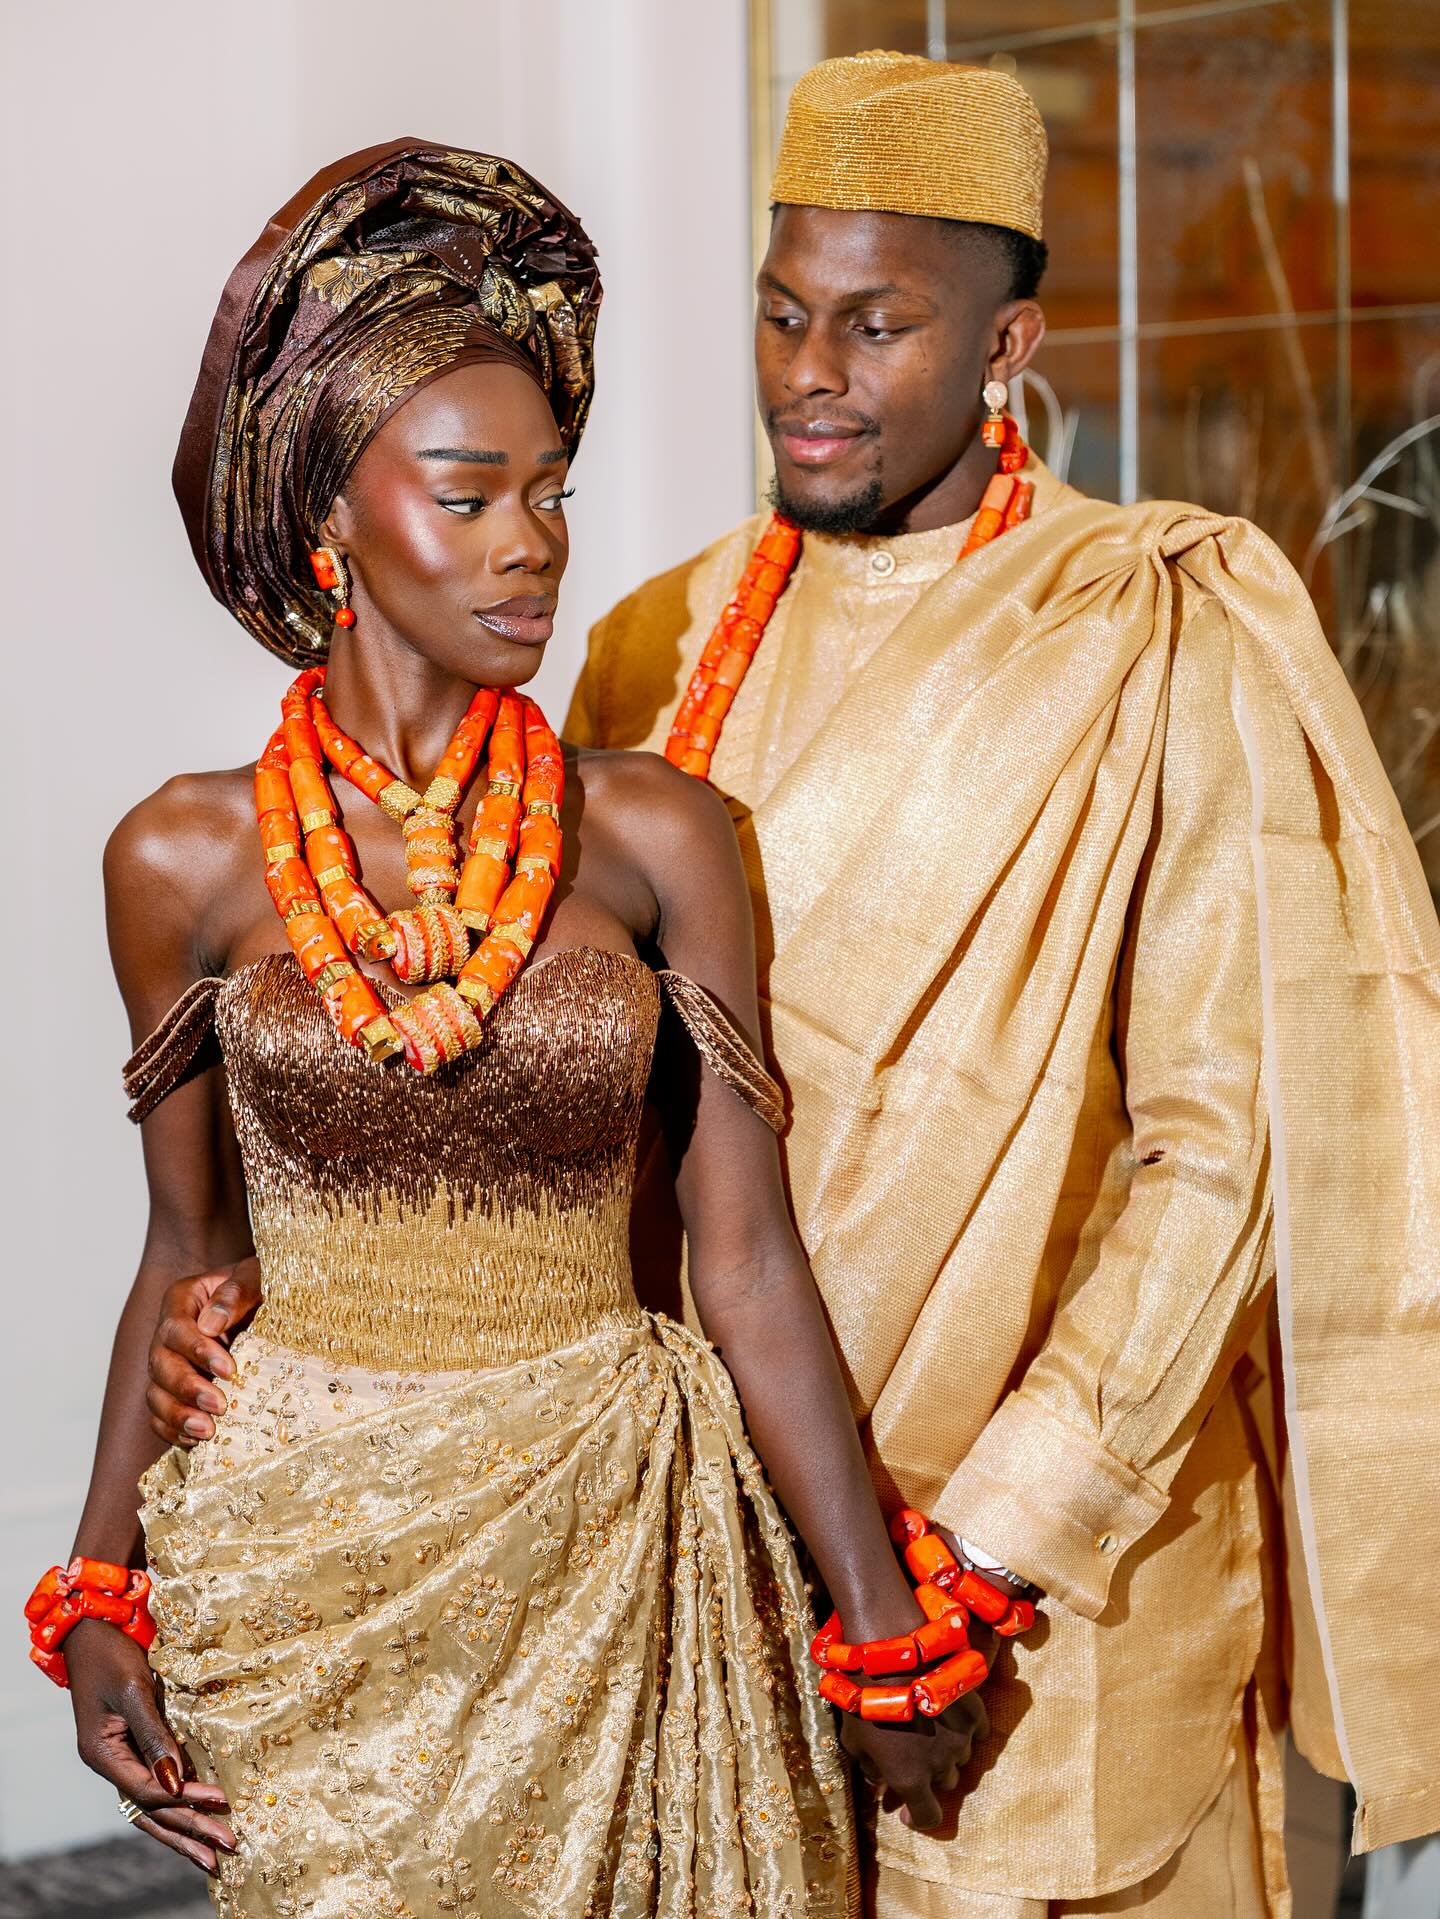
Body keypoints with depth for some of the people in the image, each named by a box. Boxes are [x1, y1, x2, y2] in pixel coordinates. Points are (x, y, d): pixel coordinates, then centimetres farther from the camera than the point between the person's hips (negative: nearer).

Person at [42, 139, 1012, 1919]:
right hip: (301, 1552, 0)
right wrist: (98, 1596, 2)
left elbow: (748, 1264, -4)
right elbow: (191, 1252, 6)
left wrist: (884, 1616, -3)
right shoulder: (187, 858, -3)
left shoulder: (652, 835, -5)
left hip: (602, 1546, 0)